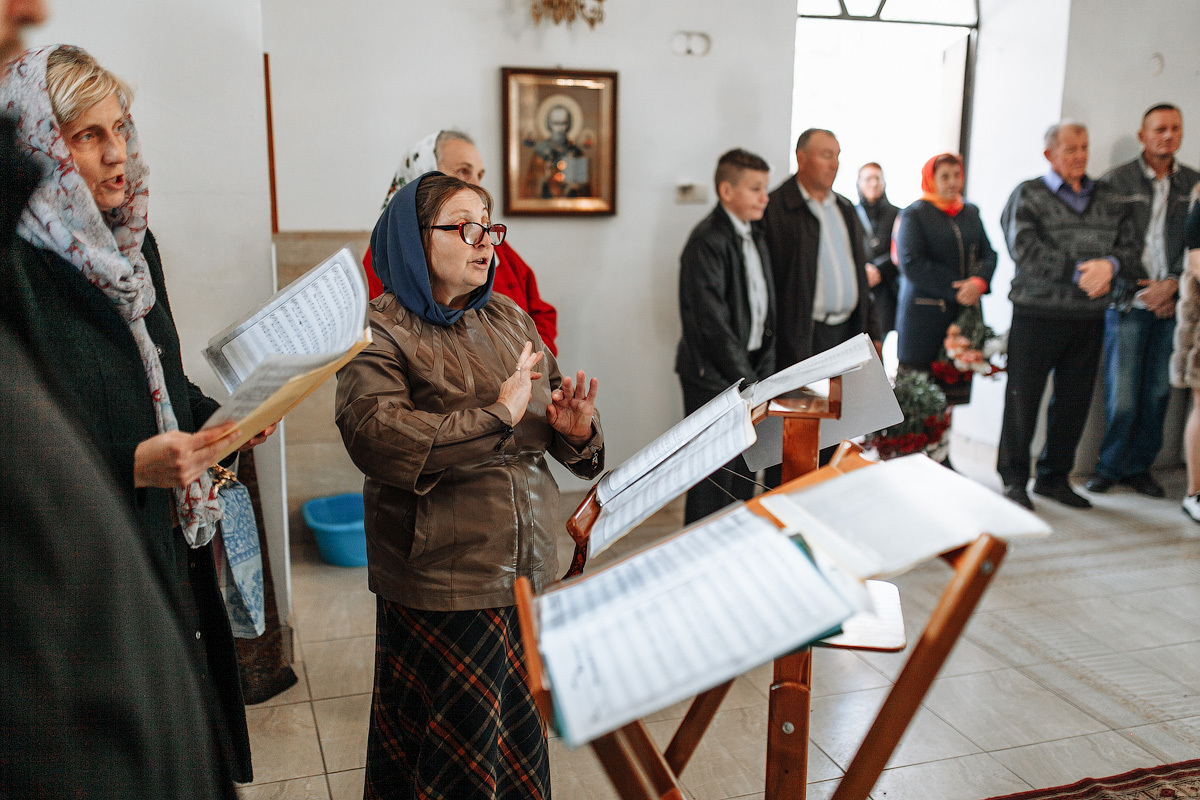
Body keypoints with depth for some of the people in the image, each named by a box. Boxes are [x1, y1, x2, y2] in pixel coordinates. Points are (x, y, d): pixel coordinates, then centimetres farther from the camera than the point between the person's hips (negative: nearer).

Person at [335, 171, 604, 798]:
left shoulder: (508, 319, 12)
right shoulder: (380, 333, -7)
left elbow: (547, 431, 17)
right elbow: (374, 436, -24)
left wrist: (574, 430, -7)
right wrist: (496, 416, -23)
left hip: (525, 573, 6)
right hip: (440, 586, -5)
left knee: (521, 737, 16)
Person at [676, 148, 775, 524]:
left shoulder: (755, 238, 14)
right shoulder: (707, 241, -15)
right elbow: (712, 321, -20)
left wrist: (764, 369, 9)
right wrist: (746, 379, -18)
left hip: (748, 369, 8)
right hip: (713, 377, -8)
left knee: (745, 471, 15)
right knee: (715, 474, -2)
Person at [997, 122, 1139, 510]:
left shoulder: (1107, 197, 15)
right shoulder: (1028, 195, -1)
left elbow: (1130, 242, 9)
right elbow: (1026, 250, -13)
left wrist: (1109, 264, -13)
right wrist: (1079, 273, -16)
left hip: (1089, 316, 5)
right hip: (1037, 313, -5)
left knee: (1074, 400, 9)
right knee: (1023, 397, 1)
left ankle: (1054, 476, 22)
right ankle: (1014, 478, 14)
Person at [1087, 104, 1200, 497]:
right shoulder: (1118, 180, 2)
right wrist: (1144, 289, -8)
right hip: (1129, 301, -3)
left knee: (1158, 392, 4)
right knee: (1121, 394, -3)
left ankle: (1139, 466, 18)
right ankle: (1110, 466, 13)